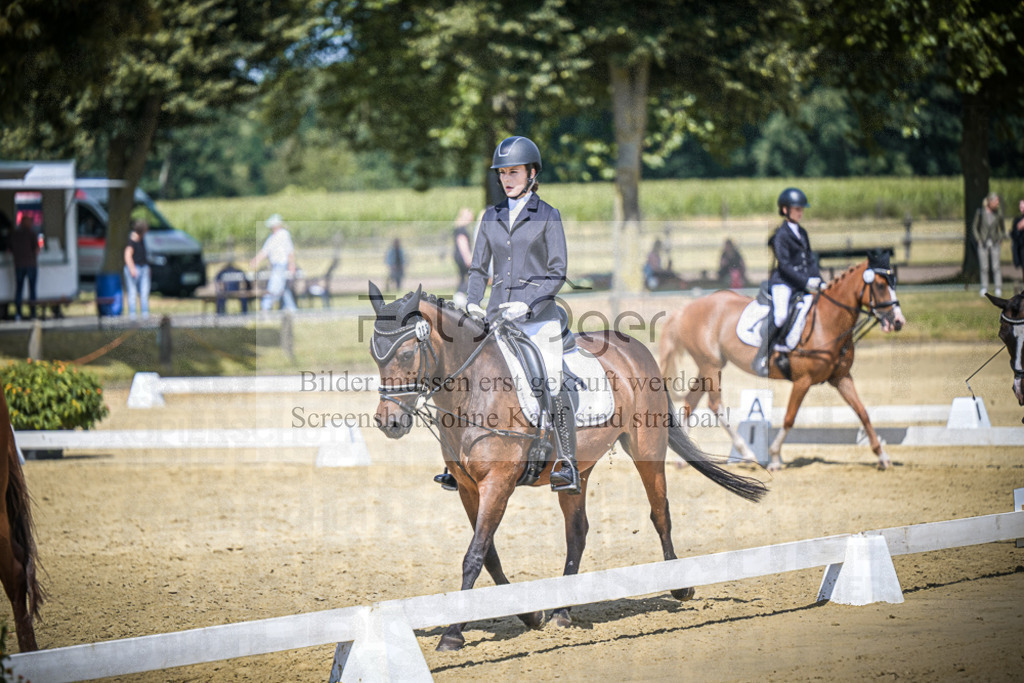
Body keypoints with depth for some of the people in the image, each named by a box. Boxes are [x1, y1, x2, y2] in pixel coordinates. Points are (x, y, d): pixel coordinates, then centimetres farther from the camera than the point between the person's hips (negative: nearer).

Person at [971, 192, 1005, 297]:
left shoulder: (998, 212, 0)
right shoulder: (980, 212, -7)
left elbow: (1001, 227, 15)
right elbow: (974, 228, 2)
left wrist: (1000, 240, 8)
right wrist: (979, 240, -5)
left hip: (995, 243, 1)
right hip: (983, 243, -1)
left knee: (996, 266, -4)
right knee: (984, 267, 0)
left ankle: (998, 288, 0)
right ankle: (984, 288, 7)